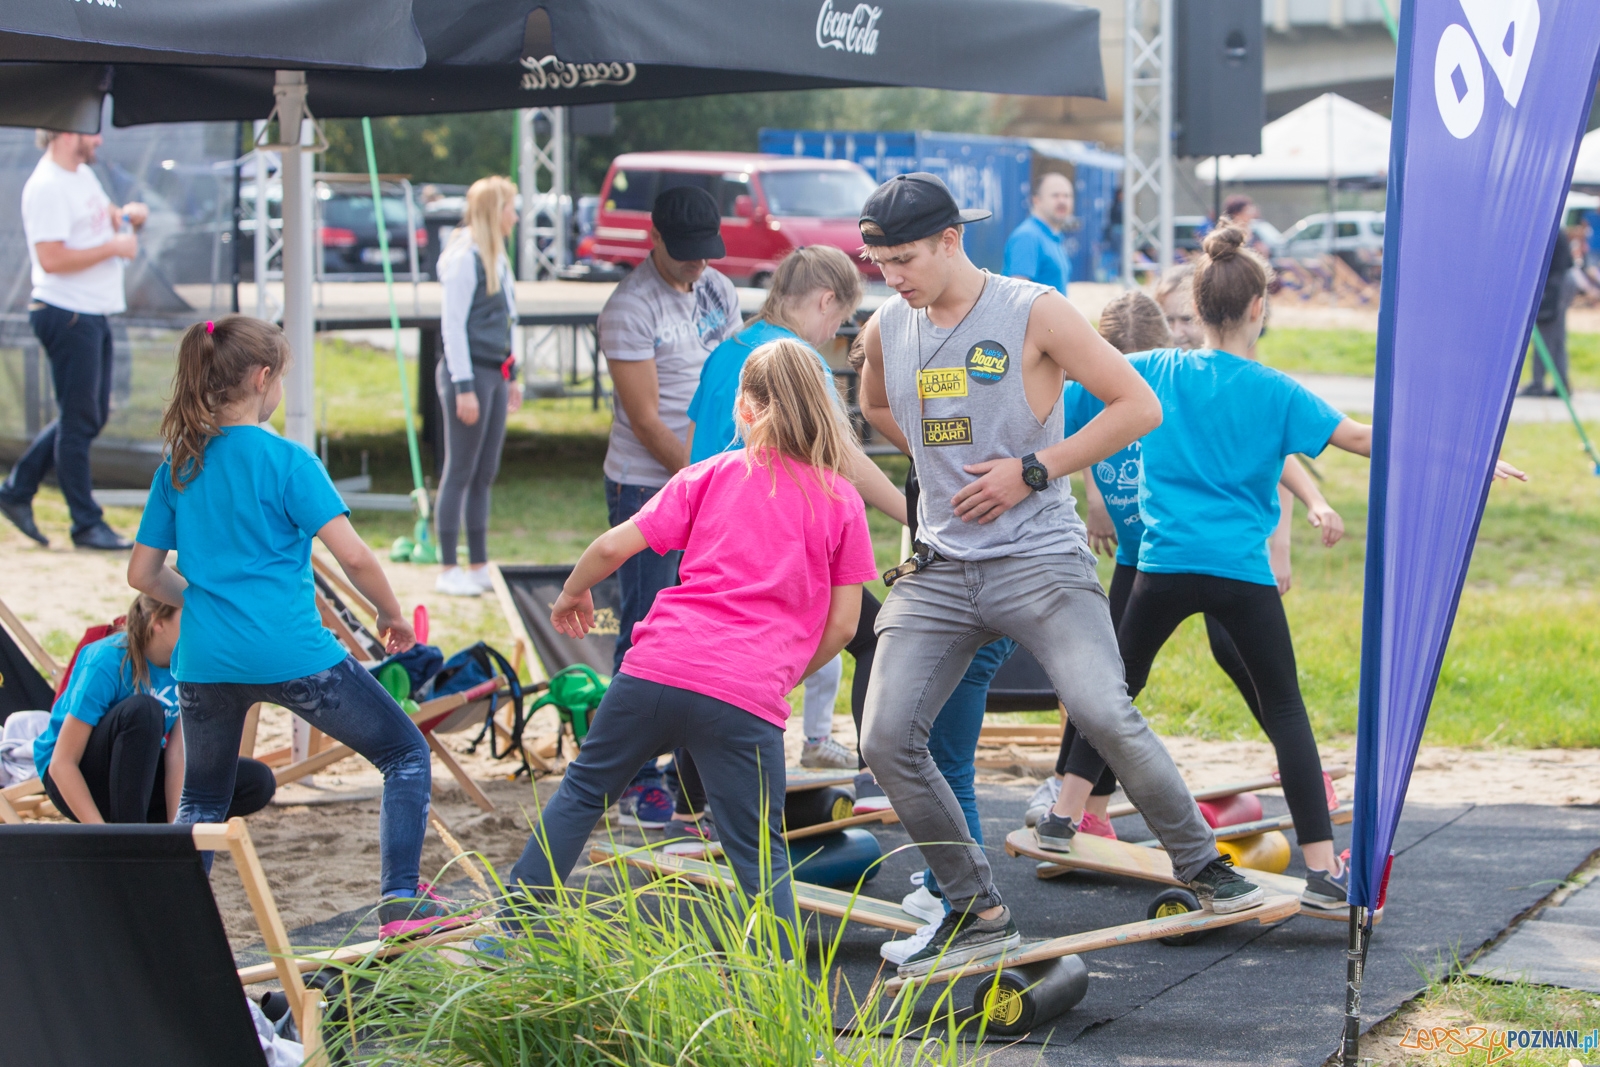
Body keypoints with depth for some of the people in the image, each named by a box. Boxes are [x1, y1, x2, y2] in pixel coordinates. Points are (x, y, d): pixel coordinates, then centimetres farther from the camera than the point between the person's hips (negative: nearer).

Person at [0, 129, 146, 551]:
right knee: (79, 421, -3)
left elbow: (104, 213, 31)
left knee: (91, 417, 15)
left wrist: (126, 214, 8)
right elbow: (52, 259, -24)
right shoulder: (46, 187, -17)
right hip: (68, 315, -10)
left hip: (94, 314, 10)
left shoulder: (83, 175, 13)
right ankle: (87, 524, 4)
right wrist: (114, 247, -19)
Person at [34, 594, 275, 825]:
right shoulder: (106, 662, -27)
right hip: (77, 782, -5)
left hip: (139, 775, 6)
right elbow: (61, 764, -27)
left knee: (258, 782, -12)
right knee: (143, 710, -35)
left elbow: (177, 755, -16)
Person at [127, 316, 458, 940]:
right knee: (406, 754, 9)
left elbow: (143, 573, 12)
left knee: (201, 803, 22)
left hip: (205, 661, 5)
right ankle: (402, 901, 1)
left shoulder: (178, 466, 9)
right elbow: (352, 555, -13)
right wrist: (391, 614, 3)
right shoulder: (286, 461, -7)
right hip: (291, 654, -5)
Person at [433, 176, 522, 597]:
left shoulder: (495, 258, 15)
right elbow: (452, 325, -15)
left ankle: (479, 568, 15)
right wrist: (464, 387, -17)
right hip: (470, 373, -9)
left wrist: (511, 376, 20)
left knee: (484, 475, 10)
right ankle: (449, 570, 3)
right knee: (461, 473, -3)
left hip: (495, 373, 9)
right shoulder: (464, 258, -12)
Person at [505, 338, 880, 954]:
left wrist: (573, 594, 25)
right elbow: (842, 623, 6)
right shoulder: (841, 499, 8)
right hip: (747, 696, -1)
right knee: (761, 856, 6)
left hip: (657, 669, 2)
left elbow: (616, 546, 6)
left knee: (585, 789, 22)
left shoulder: (712, 475, 10)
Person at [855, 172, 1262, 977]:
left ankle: (1199, 862, 1)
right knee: (887, 740, -7)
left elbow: (1138, 406, -8)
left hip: (1039, 560, -5)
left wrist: (1032, 470, -12)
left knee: (1105, 715, -22)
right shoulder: (884, 331, 8)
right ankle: (975, 911, 8)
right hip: (939, 569, 5)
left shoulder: (1033, 313, -7)